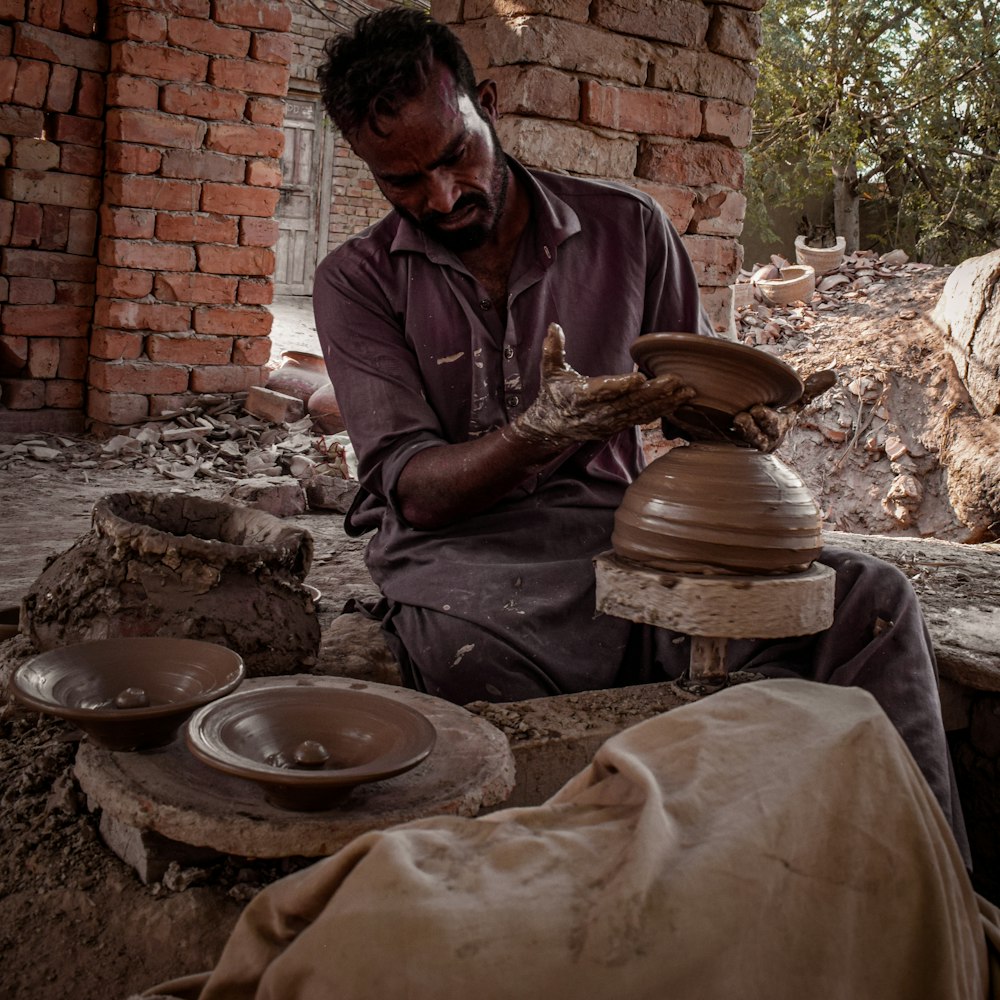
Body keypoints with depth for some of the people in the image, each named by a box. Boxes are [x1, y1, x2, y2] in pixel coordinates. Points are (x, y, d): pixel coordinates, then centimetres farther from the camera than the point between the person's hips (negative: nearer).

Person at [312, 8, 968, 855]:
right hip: (457, 546, -2)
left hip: (616, 526, 3)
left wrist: (741, 413, -8)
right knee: (474, 654, -39)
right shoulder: (357, 281, 2)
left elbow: (700, 393, 18)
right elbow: (412, 488, -8)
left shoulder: (627, 228, 8)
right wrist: (542, 432, -27)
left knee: (868, 596, -16)